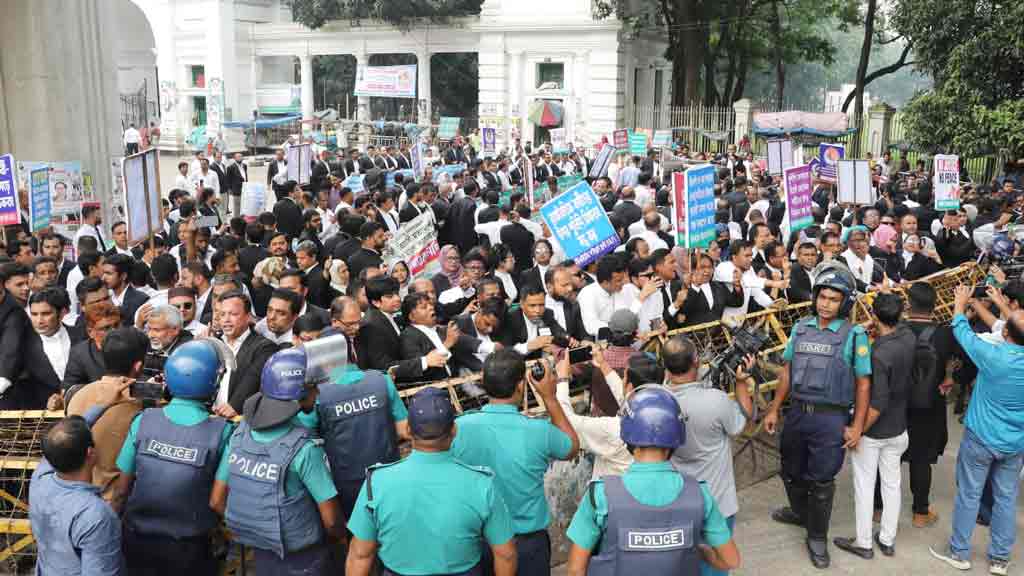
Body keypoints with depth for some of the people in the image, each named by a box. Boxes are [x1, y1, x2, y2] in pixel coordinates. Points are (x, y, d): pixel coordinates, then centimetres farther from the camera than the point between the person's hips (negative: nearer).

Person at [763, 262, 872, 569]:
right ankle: (800, 511, 48)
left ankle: (817, 538, 24)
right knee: (792, 471, 20)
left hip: (831, 419, -4)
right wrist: (774, 410, 9)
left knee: (821, 480, 5)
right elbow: (787, 371, 10)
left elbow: (863, 384, -6)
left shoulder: (854, 335, -9)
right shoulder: (801, 328, 3)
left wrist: (857, 426, -9)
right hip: (797, 413, 5)